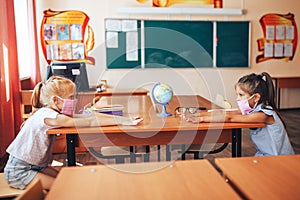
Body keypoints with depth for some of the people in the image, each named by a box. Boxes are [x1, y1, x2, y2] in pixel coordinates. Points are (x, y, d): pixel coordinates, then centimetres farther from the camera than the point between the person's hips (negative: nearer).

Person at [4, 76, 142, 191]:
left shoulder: (58, 113, 0)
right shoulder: (47, 115, -28)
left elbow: (89, 115, -10)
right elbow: (89, 122, -35)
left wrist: (124, 119, -19)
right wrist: (123, 122, -35)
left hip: (36, 165, 8)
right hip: (18, 171, -8)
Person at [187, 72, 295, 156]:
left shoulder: (263, 114, -25)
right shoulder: (252, 110, 0)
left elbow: (229, 118, -31)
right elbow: (227, 113, -3)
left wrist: (202, 119, -31)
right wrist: (201, 114, -11)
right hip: (264, 155, 7)